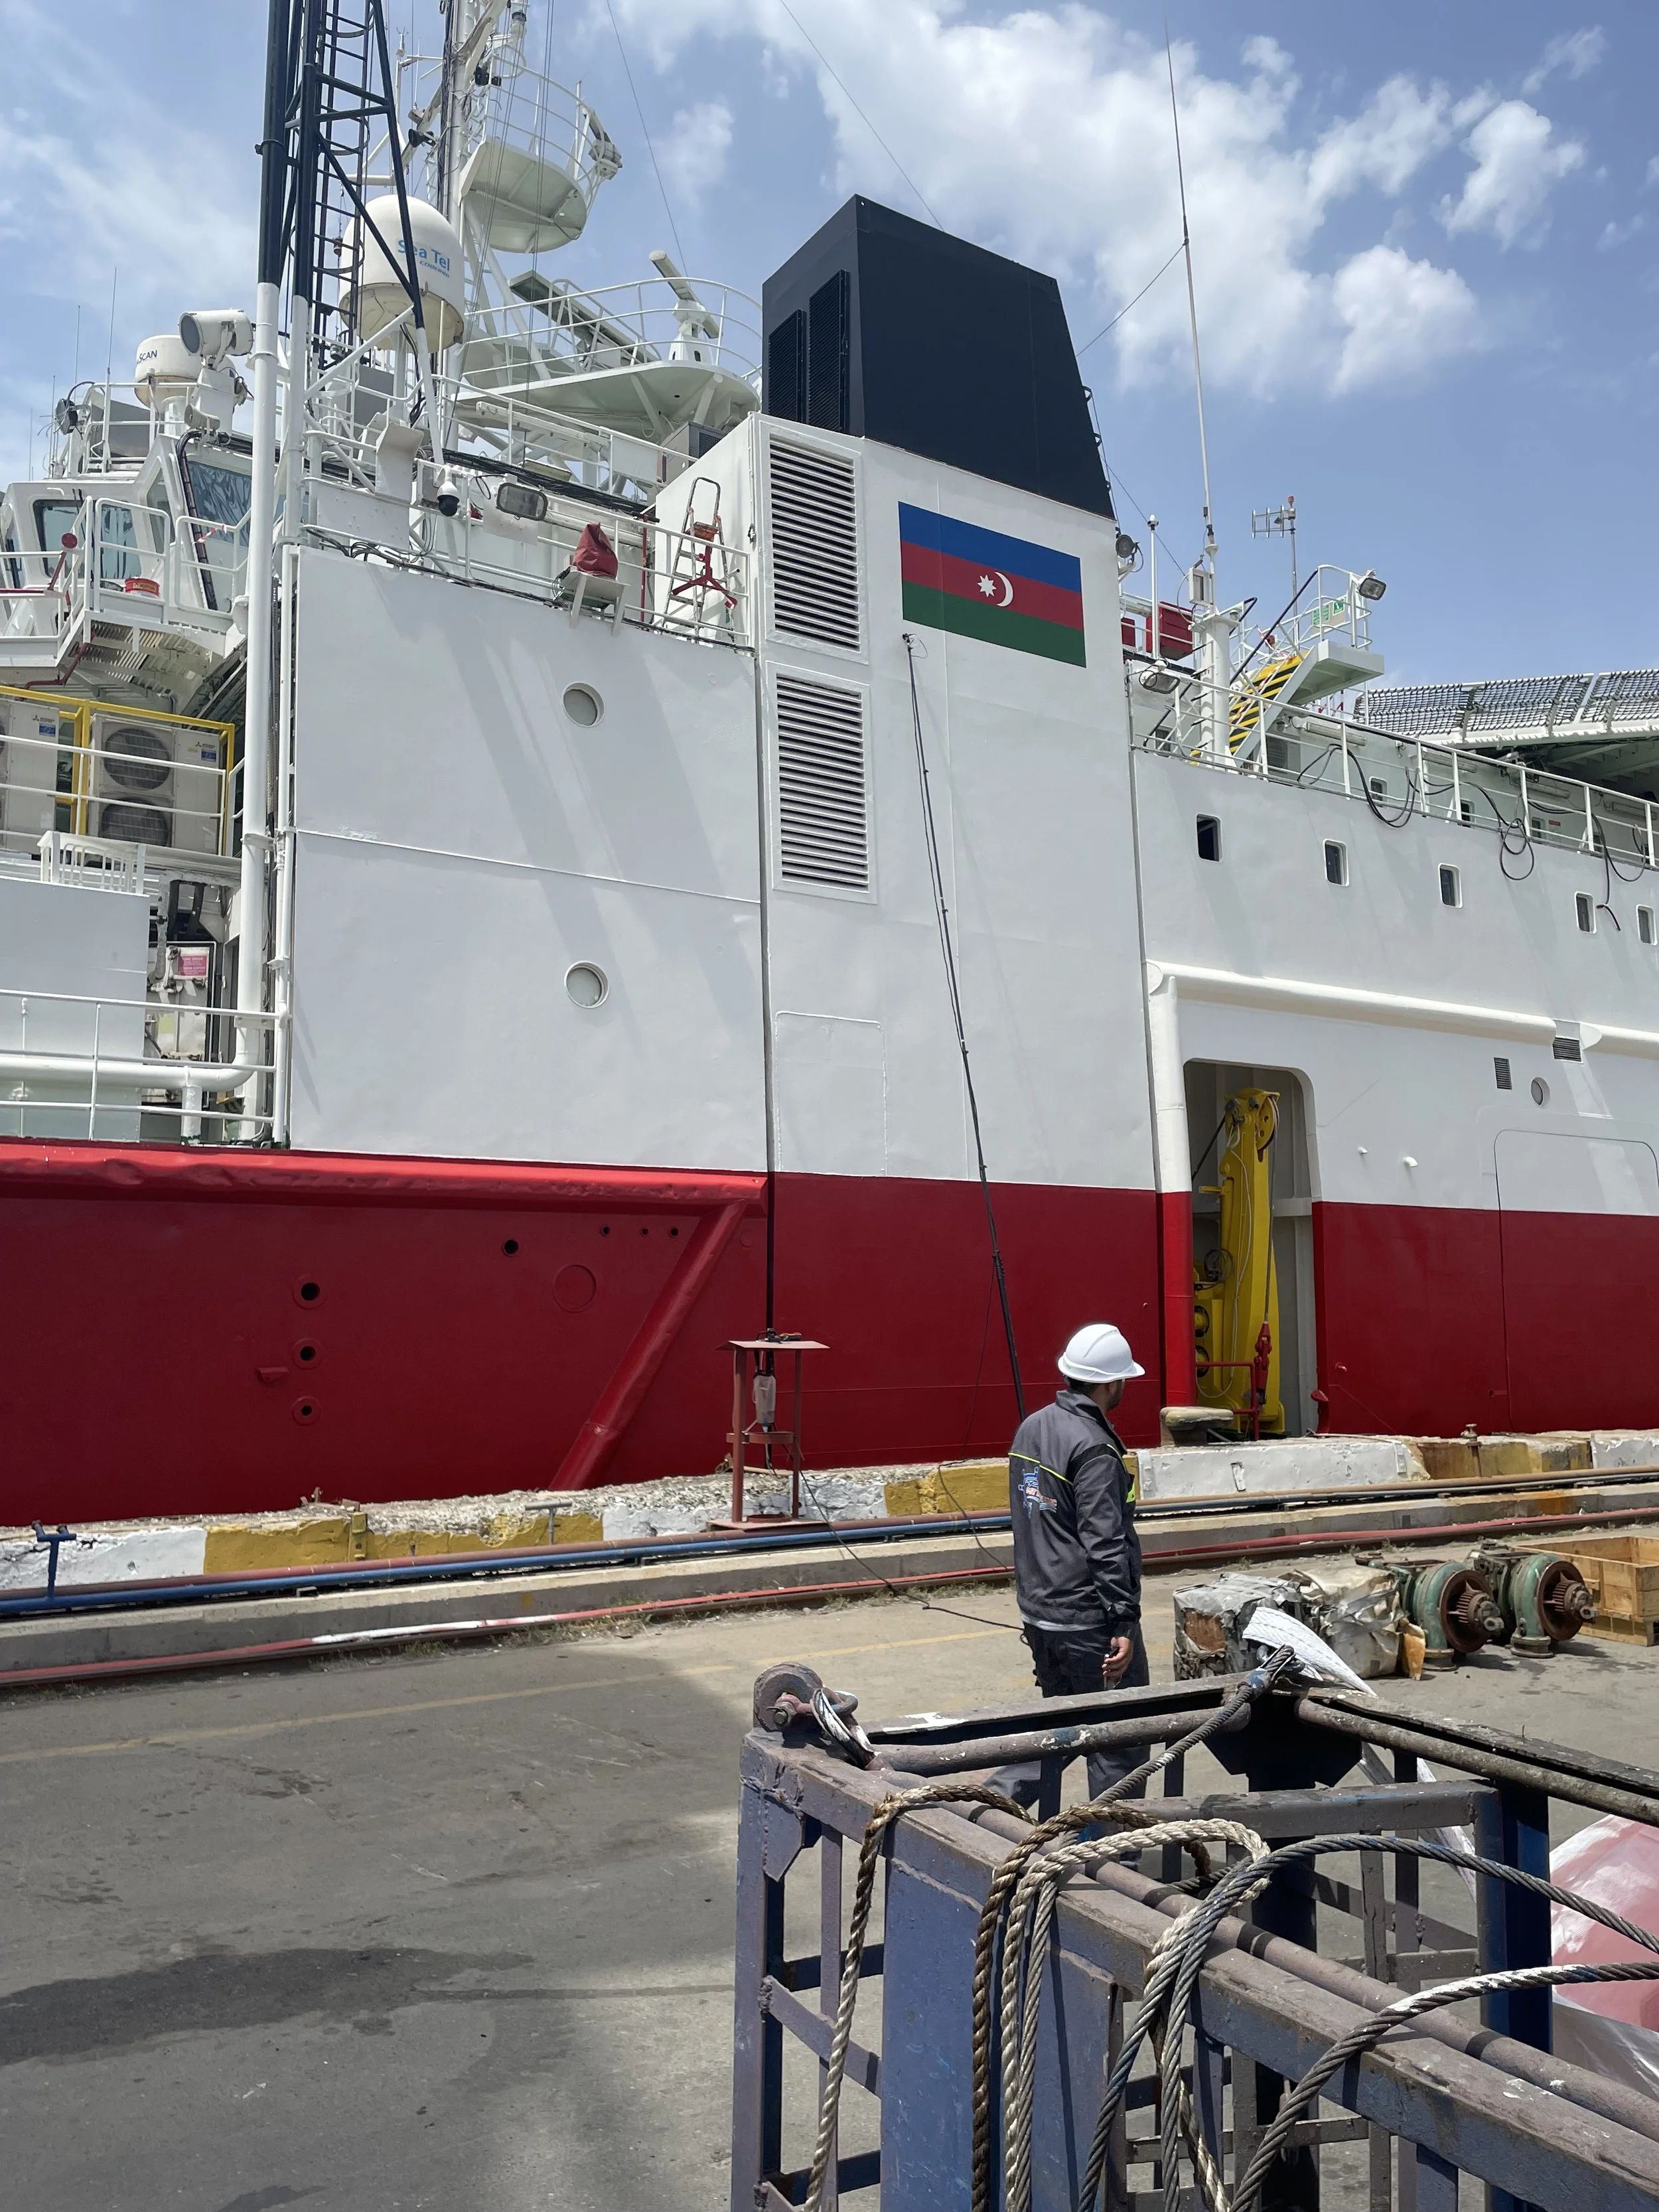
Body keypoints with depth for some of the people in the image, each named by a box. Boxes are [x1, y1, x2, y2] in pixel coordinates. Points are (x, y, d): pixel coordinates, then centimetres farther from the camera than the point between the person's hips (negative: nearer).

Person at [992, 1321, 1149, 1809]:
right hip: (1089, 1621, -9)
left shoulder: (1031, 1427, 9)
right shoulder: (1092, 1448, -19)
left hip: (1039, 1610, 9)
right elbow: (1105, 1545, -22)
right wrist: (1123, 1625, -20)